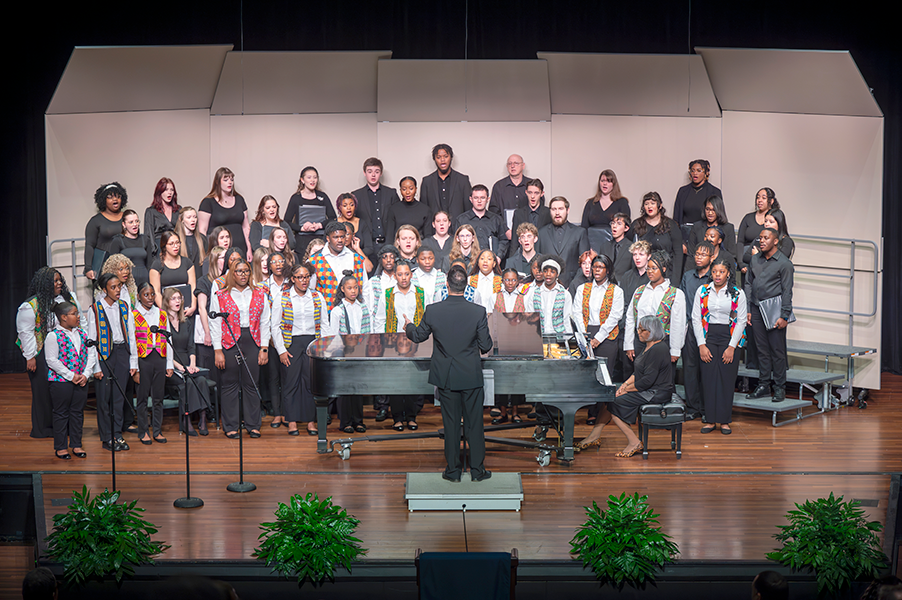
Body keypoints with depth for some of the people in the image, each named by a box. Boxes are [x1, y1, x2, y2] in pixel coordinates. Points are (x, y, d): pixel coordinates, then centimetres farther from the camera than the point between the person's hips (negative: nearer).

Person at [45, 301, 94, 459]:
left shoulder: (82, 333, 9)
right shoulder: (53, 336, -9)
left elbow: (90, 355, 9)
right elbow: (52, 360, -13)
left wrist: (86, 374, -5)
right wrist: (71, 376, -15)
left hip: (81, 380, 5)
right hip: (60, 381, -5)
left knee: (78, 412, 10)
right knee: (61, 413, 3)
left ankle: (76, 445, 20)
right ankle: (60, 447, 12)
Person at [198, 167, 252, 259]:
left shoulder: (239, 199, 16)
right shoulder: (208, 202, 1)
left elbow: (246, 227, 17)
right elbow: (202, 230, -3)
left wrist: (249, 249, 9)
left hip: (240, 251, 4)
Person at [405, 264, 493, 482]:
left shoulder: (432, 311, -12)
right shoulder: (478, 312, -15)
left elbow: (418, 336, 5)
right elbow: (486, 346, -8)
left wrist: (408, 326, 28)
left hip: (446, 377, 1)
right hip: (471, 376, -1)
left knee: (451, 425, 11)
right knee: (474, 424, 10)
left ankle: (453, 471, 18)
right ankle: (477, 470, 17)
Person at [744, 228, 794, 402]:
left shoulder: (784, 263, -4)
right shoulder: (755, 260, 12)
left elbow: (787, 291, -5)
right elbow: (748, 284, 16)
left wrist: (784, 316, -10)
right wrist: (747, 310, 9)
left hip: (774, 308, -5)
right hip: (756, 308, 5)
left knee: (777, 349, -3)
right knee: (762, 348, 8)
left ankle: (779, 387, 4)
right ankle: (764, 385, 14)